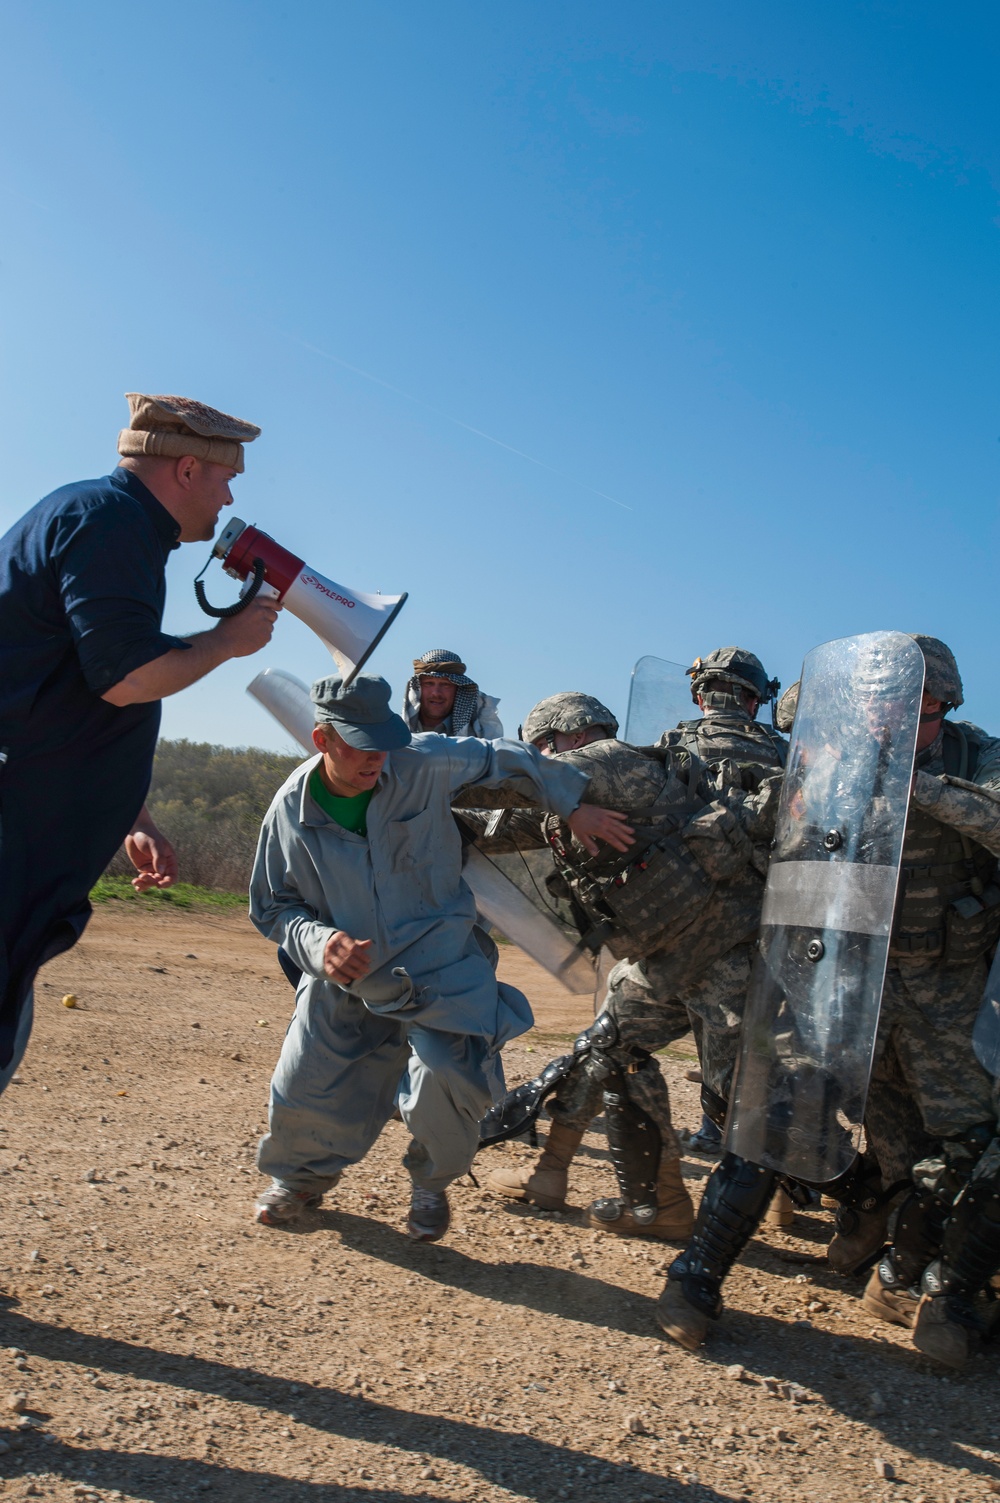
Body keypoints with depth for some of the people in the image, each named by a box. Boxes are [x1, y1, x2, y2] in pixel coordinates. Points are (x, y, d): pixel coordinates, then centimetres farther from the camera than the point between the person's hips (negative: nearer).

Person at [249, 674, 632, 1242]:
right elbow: (273, 907, -2)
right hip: (346, 979, 2)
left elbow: (506, 759, -1)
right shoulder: (290, 811, -13)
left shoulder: (423, 763, -18)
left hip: (439, 967, -2)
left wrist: (574, 806, 0)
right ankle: (303, 1176, 40)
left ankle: (432, 1185, 13)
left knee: (446, 1077, -22)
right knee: (303, 1095, 1)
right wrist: (319, 943, -22)